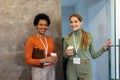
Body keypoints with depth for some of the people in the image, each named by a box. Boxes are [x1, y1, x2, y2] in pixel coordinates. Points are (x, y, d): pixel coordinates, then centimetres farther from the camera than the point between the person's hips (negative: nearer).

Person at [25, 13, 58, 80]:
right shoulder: (31, 40, -9)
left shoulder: (51, 39, 5)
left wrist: (55, 59, -4)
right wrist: (44, 60, -20)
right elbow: (28, 60, -11)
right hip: (39, 71, -4)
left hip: (51, 69, 5)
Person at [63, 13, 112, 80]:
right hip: (71, 68, 2)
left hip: (85, 68, -1)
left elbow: (93, 55, 0)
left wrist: (105, 47, -10)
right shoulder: (67, 38, -1)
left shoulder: (88, 36, -6)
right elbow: (65, 55, 9)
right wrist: (67, 53, -11)